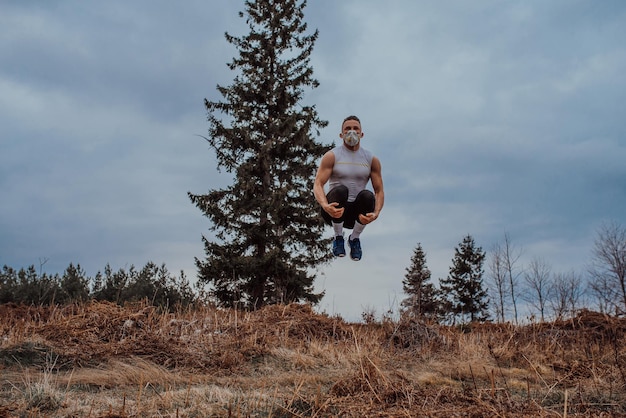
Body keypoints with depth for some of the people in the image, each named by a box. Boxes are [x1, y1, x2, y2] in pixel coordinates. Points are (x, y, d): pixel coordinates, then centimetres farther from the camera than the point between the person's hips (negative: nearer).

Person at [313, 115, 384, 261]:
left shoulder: (371, 160, 5)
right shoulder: (331, 156, -2)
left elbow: (379, 191, 2)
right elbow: (317, 185, -11)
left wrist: (375, 213, -20)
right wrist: (325, 206, -33)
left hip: (357, 212, 2)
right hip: (333, 210, -2)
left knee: (367, 195, -31)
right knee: (340, 190, -33)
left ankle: (354, 239, -4)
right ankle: (338, 237, -8)